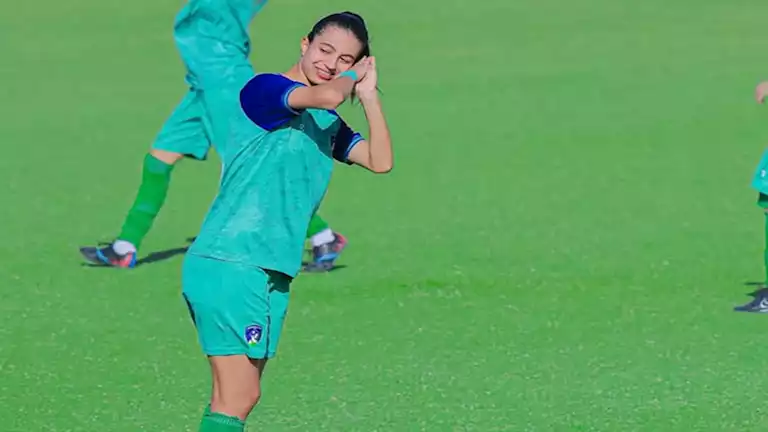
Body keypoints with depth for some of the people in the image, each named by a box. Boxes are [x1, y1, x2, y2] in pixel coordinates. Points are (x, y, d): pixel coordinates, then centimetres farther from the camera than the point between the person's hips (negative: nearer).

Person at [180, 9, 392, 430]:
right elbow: (327, 96, -26)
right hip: (229, 265, -9)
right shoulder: (263, 88, -8)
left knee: (240, 396, 9)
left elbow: (380, 161, 8)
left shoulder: (328, 125, 18)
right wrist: (351, 78, -4)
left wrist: (368, 94, 2)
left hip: (269, 274, 9)